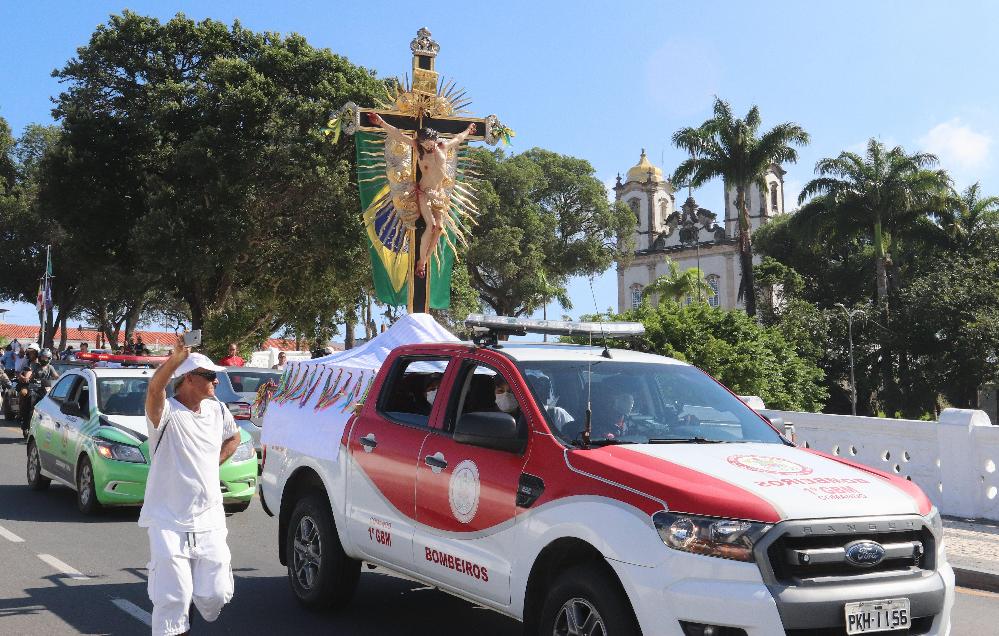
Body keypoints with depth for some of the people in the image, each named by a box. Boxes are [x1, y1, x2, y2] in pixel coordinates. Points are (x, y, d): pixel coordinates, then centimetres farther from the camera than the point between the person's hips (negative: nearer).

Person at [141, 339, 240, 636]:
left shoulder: (217, 409, 7)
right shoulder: (167, 411, -13)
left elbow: (233, 437, 27)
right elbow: (154, 388, -36)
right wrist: (177, 356, -51)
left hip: (210, 521, 5)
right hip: (169, 523, -5)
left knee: (215, 594, 6)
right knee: (172, 598, -6)